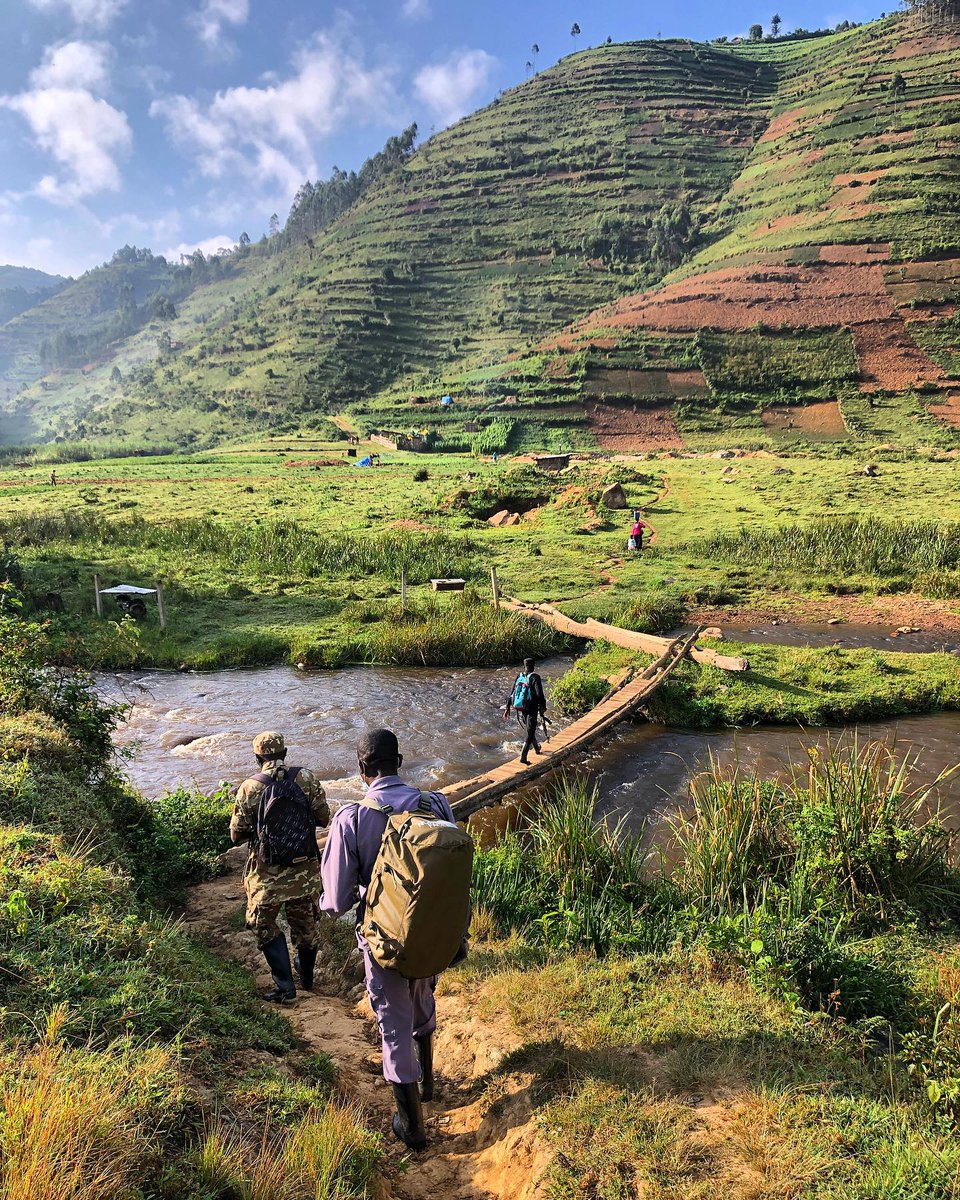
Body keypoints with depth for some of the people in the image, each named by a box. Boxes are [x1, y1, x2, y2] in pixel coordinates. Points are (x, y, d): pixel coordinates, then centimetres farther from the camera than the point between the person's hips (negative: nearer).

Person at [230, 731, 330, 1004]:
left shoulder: (249, 788, -12)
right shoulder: (307, 779, -8)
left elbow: (237, 835, -5)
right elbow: (324, 818, 0)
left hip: (268, 874, -2)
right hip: (306, 870, 3)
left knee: (264, 926, 17)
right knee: (305, 923, 21)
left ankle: (284, 986, 13)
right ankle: (306, 976, 42)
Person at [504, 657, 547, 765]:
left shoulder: (519, 677, 4)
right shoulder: (535, 678, -13)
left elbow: (512, 694, 9)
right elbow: (540, 695, -19)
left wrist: (508, 708, 16)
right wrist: (542, 711, -10)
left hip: (520, 710, 6)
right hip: (531, 710, -6)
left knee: (529, 730, 25)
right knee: (530, 733, 0)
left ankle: (537, 748, 44)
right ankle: (523, 757, -7)